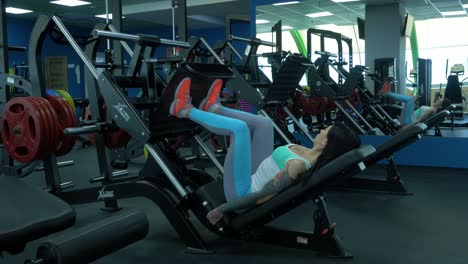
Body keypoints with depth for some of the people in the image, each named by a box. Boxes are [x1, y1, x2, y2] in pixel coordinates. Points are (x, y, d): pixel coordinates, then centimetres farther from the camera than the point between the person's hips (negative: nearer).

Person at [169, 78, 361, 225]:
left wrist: (221, 209, -20)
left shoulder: (297, 166, -30)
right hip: (254, 179, 9)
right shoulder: (313, 156, -3)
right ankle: (213, 108, 20)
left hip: (241, 194, -9)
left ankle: (185, 111, -1)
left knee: (238, 127, -21)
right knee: (264, 123, 8)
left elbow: (262, 196, -28)